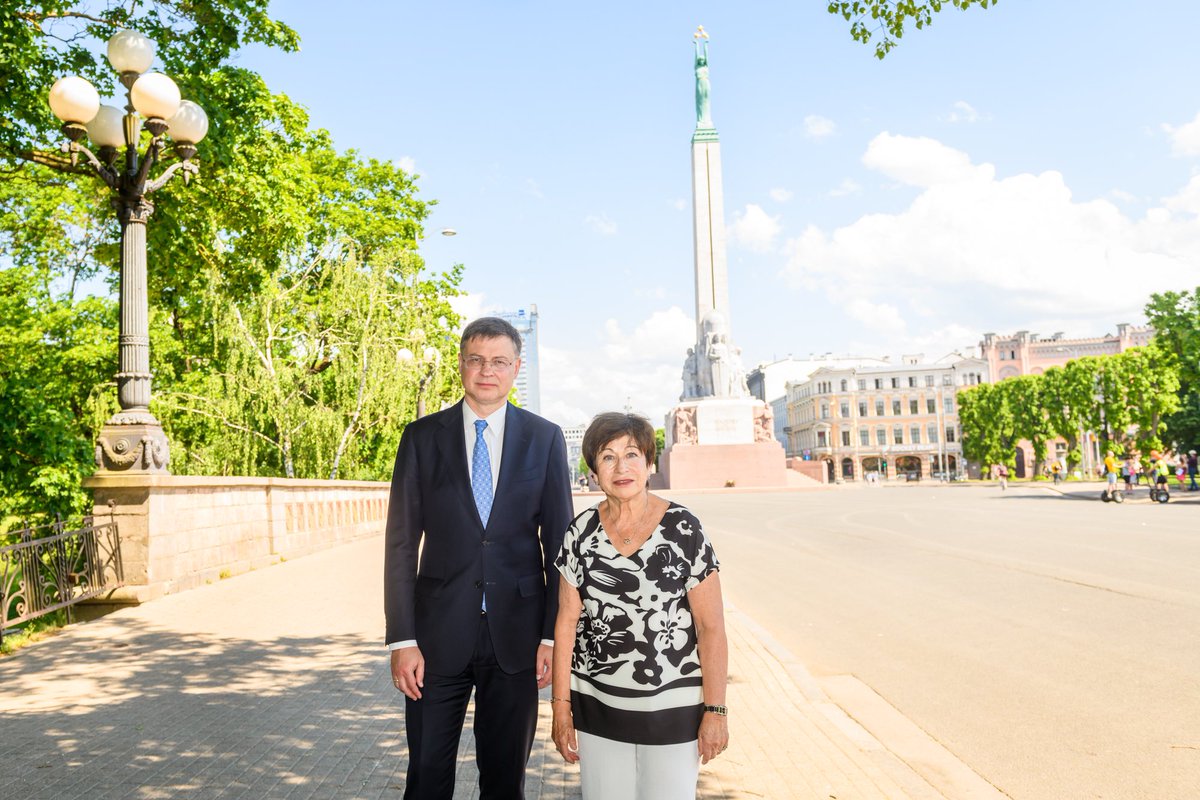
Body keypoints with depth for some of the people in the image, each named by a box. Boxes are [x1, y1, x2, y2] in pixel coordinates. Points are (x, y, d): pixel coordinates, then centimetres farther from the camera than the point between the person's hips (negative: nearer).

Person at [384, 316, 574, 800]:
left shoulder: (545, 438, 2)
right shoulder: (423, 436, 1)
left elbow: (559, 541, 2)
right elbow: (401, 542, -1)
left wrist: (554, 633, -3)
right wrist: (402, 639, -6)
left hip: (516, 633, 0)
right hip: (439, 632, 0)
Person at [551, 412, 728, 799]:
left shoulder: (684, 529, -9)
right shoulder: (581, 533, -1)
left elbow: (711, 626, -8)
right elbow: (567, 622, 2)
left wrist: (715, 710, -9)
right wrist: (561, 705, 1)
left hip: (673, 708, -2)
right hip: (598, 707, 2)